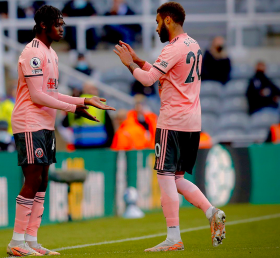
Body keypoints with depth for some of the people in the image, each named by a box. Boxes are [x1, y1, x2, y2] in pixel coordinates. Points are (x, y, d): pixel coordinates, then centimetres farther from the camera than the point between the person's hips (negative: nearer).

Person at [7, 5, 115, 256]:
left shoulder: (51, 54, 18)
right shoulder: (33, 53, -13)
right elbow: (37, 96, -18)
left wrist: (85, 101, 12)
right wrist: (72, 107, -16)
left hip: (46, 126, 10)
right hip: (29, 125, -10)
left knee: (41, 183, 8)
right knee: (32, 181, -11)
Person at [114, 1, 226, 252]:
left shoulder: (174, 49, -14)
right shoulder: (194, 46, 16)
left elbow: (147, 79, -17)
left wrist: (129, 63, -1)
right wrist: (137, 60, 21)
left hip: (173, 122, -9)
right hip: (193, 121, 9)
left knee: (166, 177, -5)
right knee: (177, 178, 15)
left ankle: (174, 238, -8)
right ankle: (212, 212, -1)